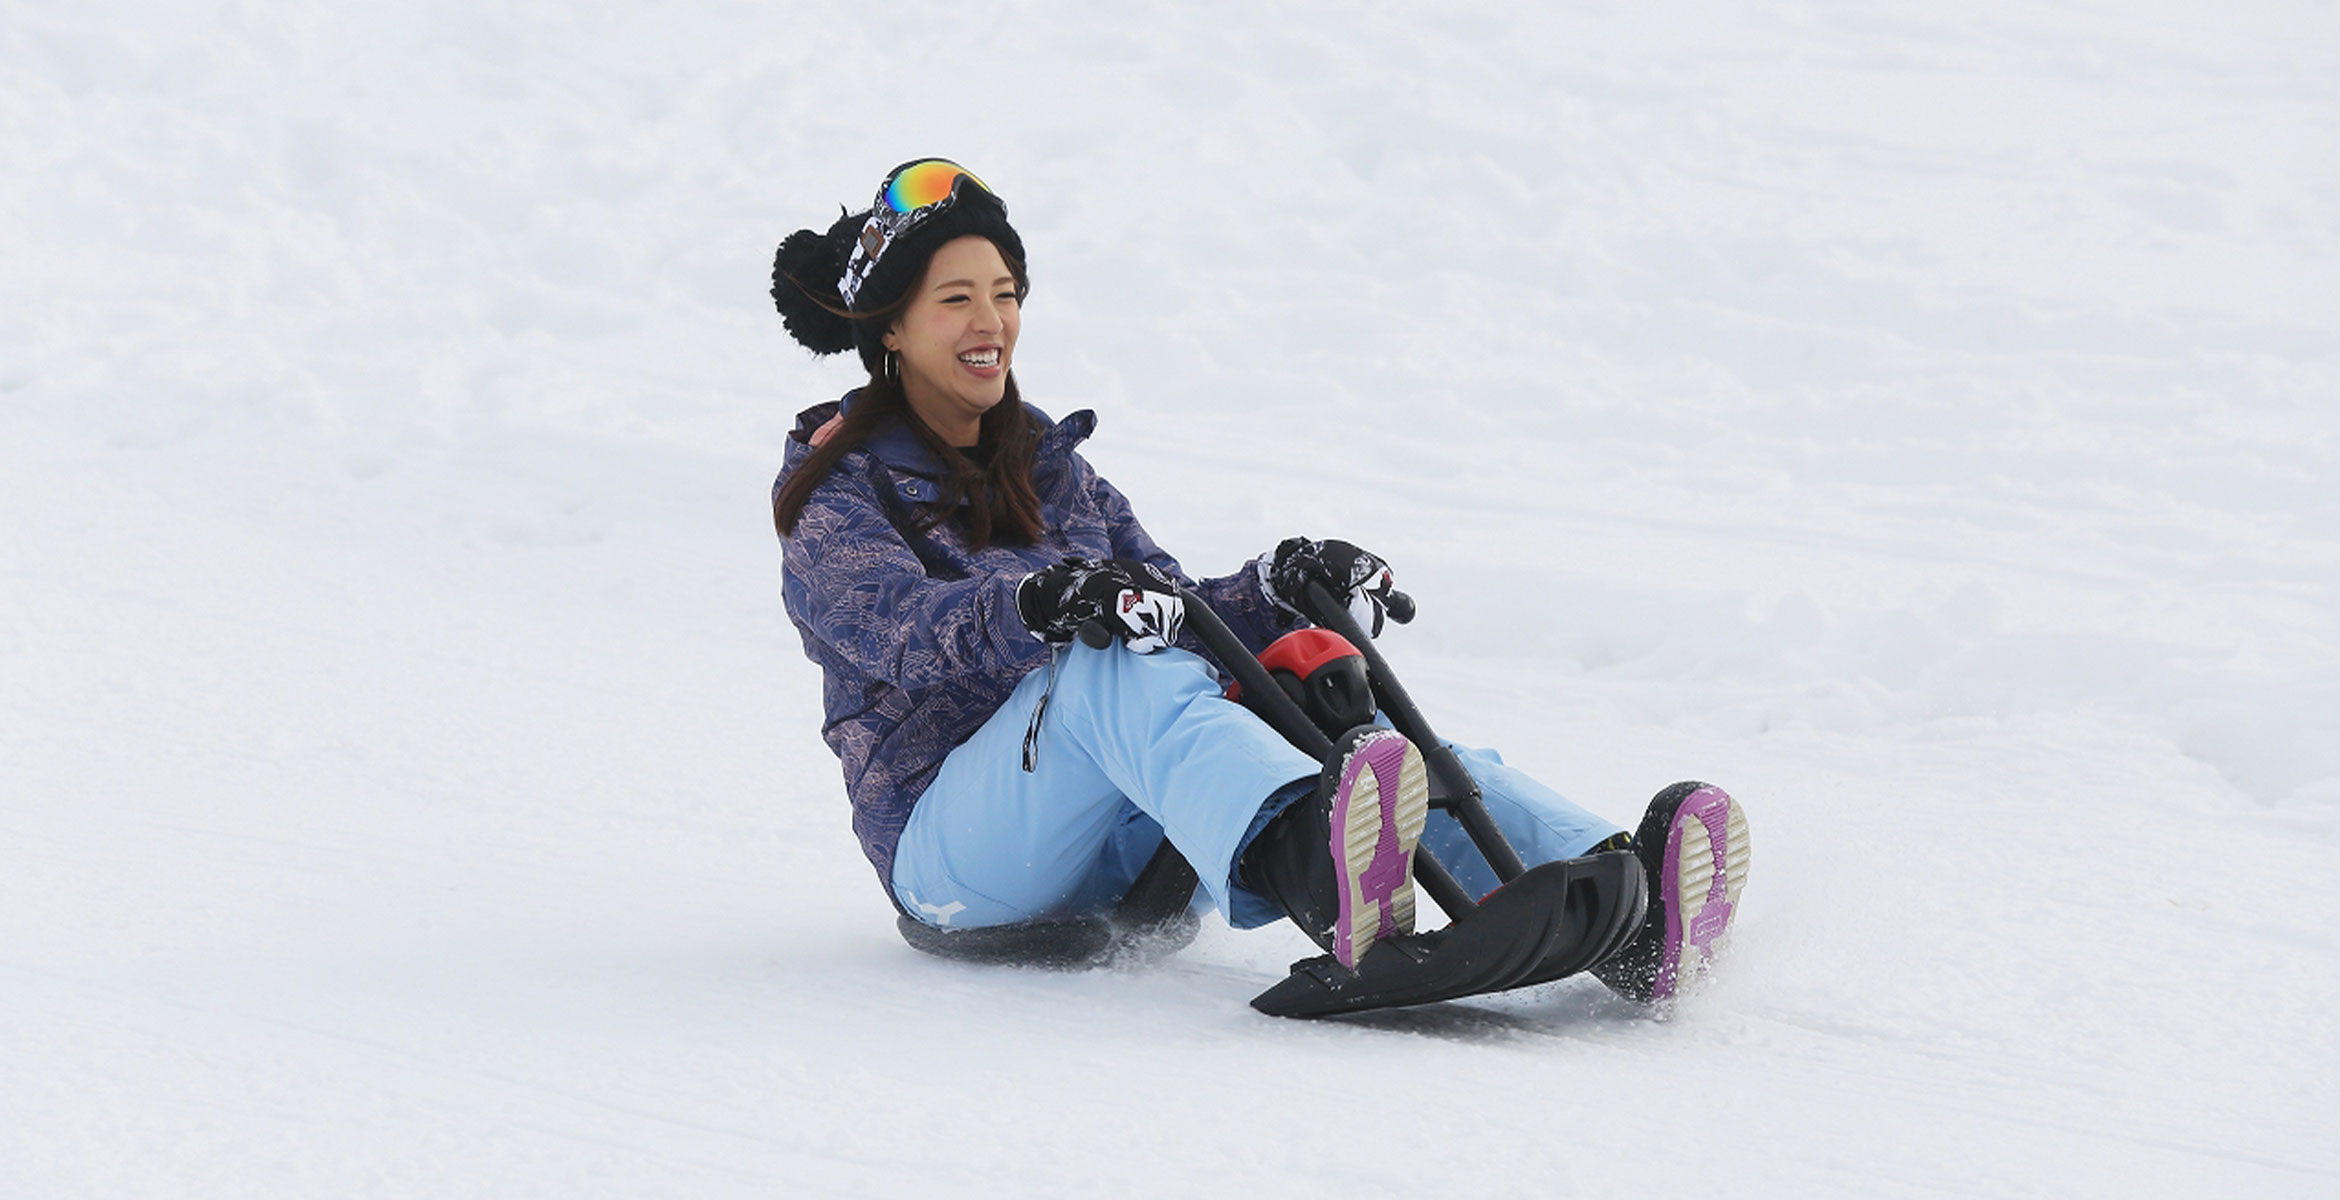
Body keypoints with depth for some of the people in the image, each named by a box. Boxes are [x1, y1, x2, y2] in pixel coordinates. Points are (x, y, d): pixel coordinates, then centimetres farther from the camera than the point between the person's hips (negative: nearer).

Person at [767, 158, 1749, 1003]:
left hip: (1123, 835, 5)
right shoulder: (835, 492, 5)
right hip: (948, 845, -5)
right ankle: (1311, 876, -67)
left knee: (1351, 732, -21)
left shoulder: (1045, 466, 24)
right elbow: (903, 629, -17)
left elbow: (1180, 616, 15)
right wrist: (1036, 607, -37)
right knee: (1111, 666, -35)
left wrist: (1279, 594, -8)